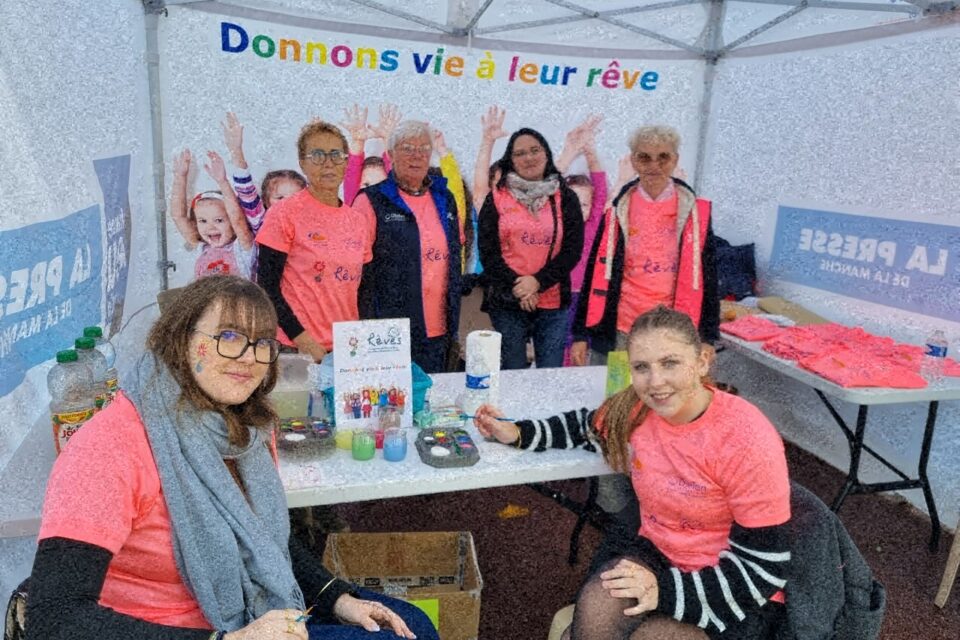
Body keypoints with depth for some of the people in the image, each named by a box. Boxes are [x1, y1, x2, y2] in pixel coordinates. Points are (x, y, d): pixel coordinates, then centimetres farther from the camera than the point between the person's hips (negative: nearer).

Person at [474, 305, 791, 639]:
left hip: (737, 594, -3)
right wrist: (518, 433, 2)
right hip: (656, 551, 4)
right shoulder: (635, 409, -11)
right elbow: (589, 425, 14)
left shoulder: (746, 441, -26)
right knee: (595, 608, -24)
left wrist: (665, 591, -26)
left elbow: (763, 571, -21)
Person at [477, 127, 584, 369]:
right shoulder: (496, 199, 6)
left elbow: (573, 249, 0)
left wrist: (538, 281, -12)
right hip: (507, 302, 0)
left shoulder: (565, 198, 7)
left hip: (553, 302, 1)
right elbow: (487, 251, 0)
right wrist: (516, 287, -11)